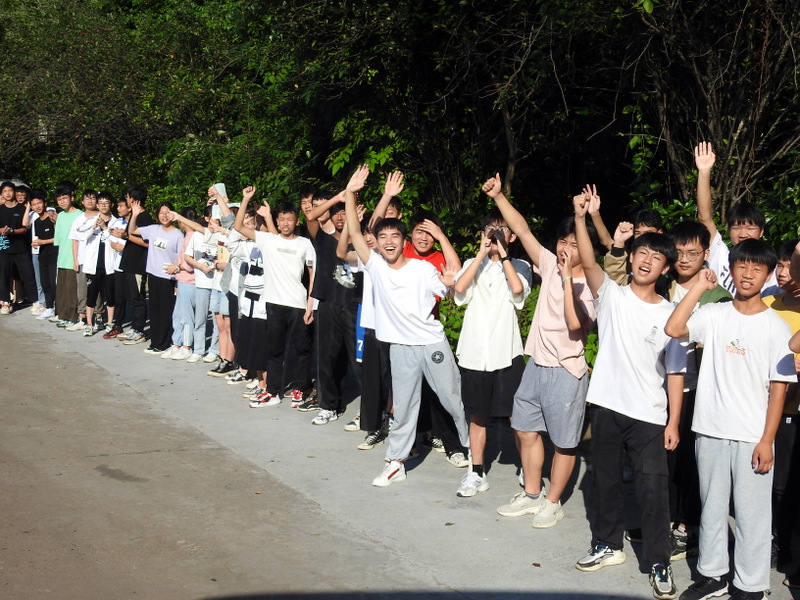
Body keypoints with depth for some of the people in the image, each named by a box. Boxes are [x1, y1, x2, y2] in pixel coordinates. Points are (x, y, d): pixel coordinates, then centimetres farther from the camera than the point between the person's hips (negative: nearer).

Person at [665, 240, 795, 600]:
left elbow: (778, 387, -4)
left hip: (752, 437, -3)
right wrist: (700, 286, -8)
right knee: (711, 507, 15)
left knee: (752, 513, 4)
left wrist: (767, 440, -9)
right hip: (710, 431, 3)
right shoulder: (714, 316, 2)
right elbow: (673, 328, -14)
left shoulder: (776, 327, -3)